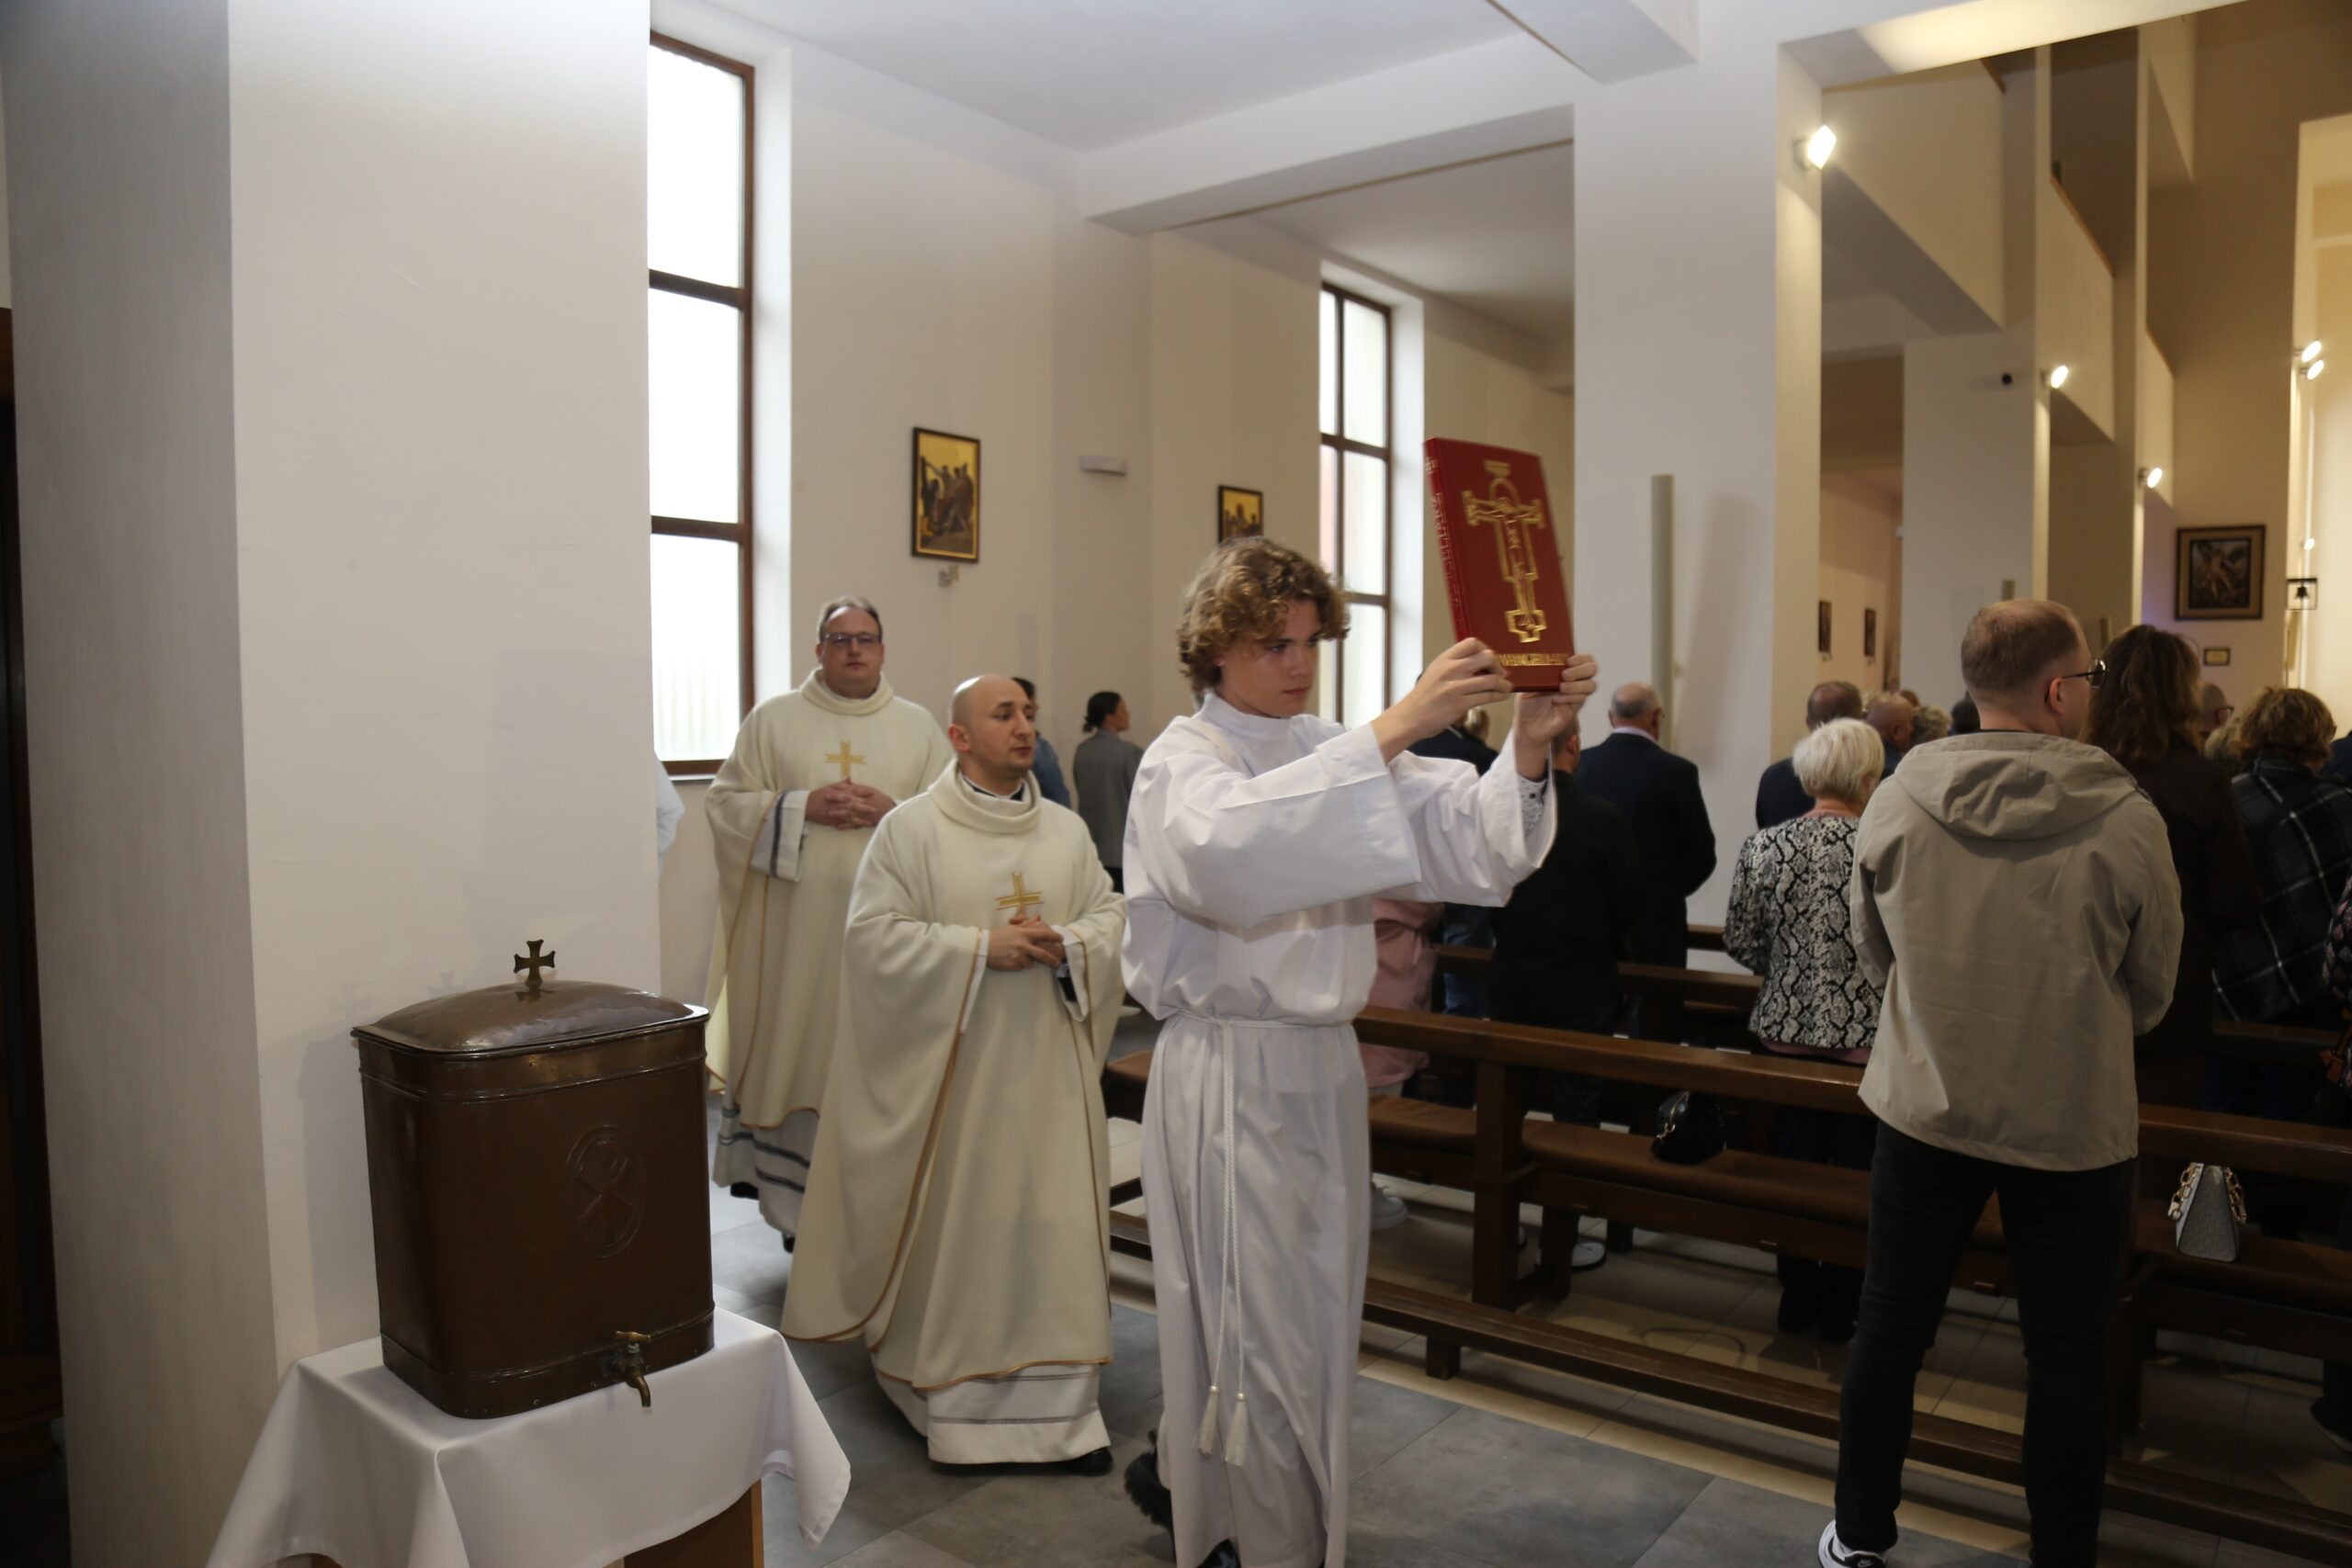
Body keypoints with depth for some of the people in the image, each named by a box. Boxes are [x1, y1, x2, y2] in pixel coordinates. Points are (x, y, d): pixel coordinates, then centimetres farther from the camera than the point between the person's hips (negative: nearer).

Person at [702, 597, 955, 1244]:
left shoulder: (919, 727, 9)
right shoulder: (773, 719, 8)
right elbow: (725, 802, 3)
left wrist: (892, 811, -12)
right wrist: (802, 807, -11)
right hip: (794, 928, 0)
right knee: (794, 1054, 2)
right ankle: (795, 1201, 17)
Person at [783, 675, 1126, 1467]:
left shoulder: (1067, 830, 9)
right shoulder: (911, 829, -4)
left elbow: (1112, 912, 11)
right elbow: (872, 933, -10)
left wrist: (1070, 946, -11)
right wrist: (980, 948, -17)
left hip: (1046, 1063, 4)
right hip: (949, 1065, -3)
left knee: (1057, 1221, 4)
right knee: (953, 1223, 5)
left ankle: (1056, 1400, 16)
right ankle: (949, 1393, 25)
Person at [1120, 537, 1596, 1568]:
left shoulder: (1334, 752, 7)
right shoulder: (1182, 761, -9)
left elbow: (1469, 843, -5)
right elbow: (1232, 844, -34)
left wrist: (1529, 747, -24)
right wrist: (1394, 730, -38)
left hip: (1323, 1065, 7)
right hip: (1230, 1072, -7)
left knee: (1313, 1315, 18)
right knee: (1262, 1328, 2)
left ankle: (1180, 1473, 41)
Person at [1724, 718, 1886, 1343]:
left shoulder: (1763, 846, -6)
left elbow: (1740, 941, -1)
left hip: (1786, 1029, 3)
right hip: (1864, 1035, -3)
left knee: (1794, 1161, 16)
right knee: (1854, 1173, 11)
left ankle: (1798, 1297, 28)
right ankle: (1841, 1308, 23)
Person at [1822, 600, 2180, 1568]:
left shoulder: (1896, 802, -10)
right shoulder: (2127, 819, -16)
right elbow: (2152, 990, -1)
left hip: (1924, 1113, 2)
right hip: (2075, 1126, -2)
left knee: (1890, 1329, 15)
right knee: (2068, 1358, 14)